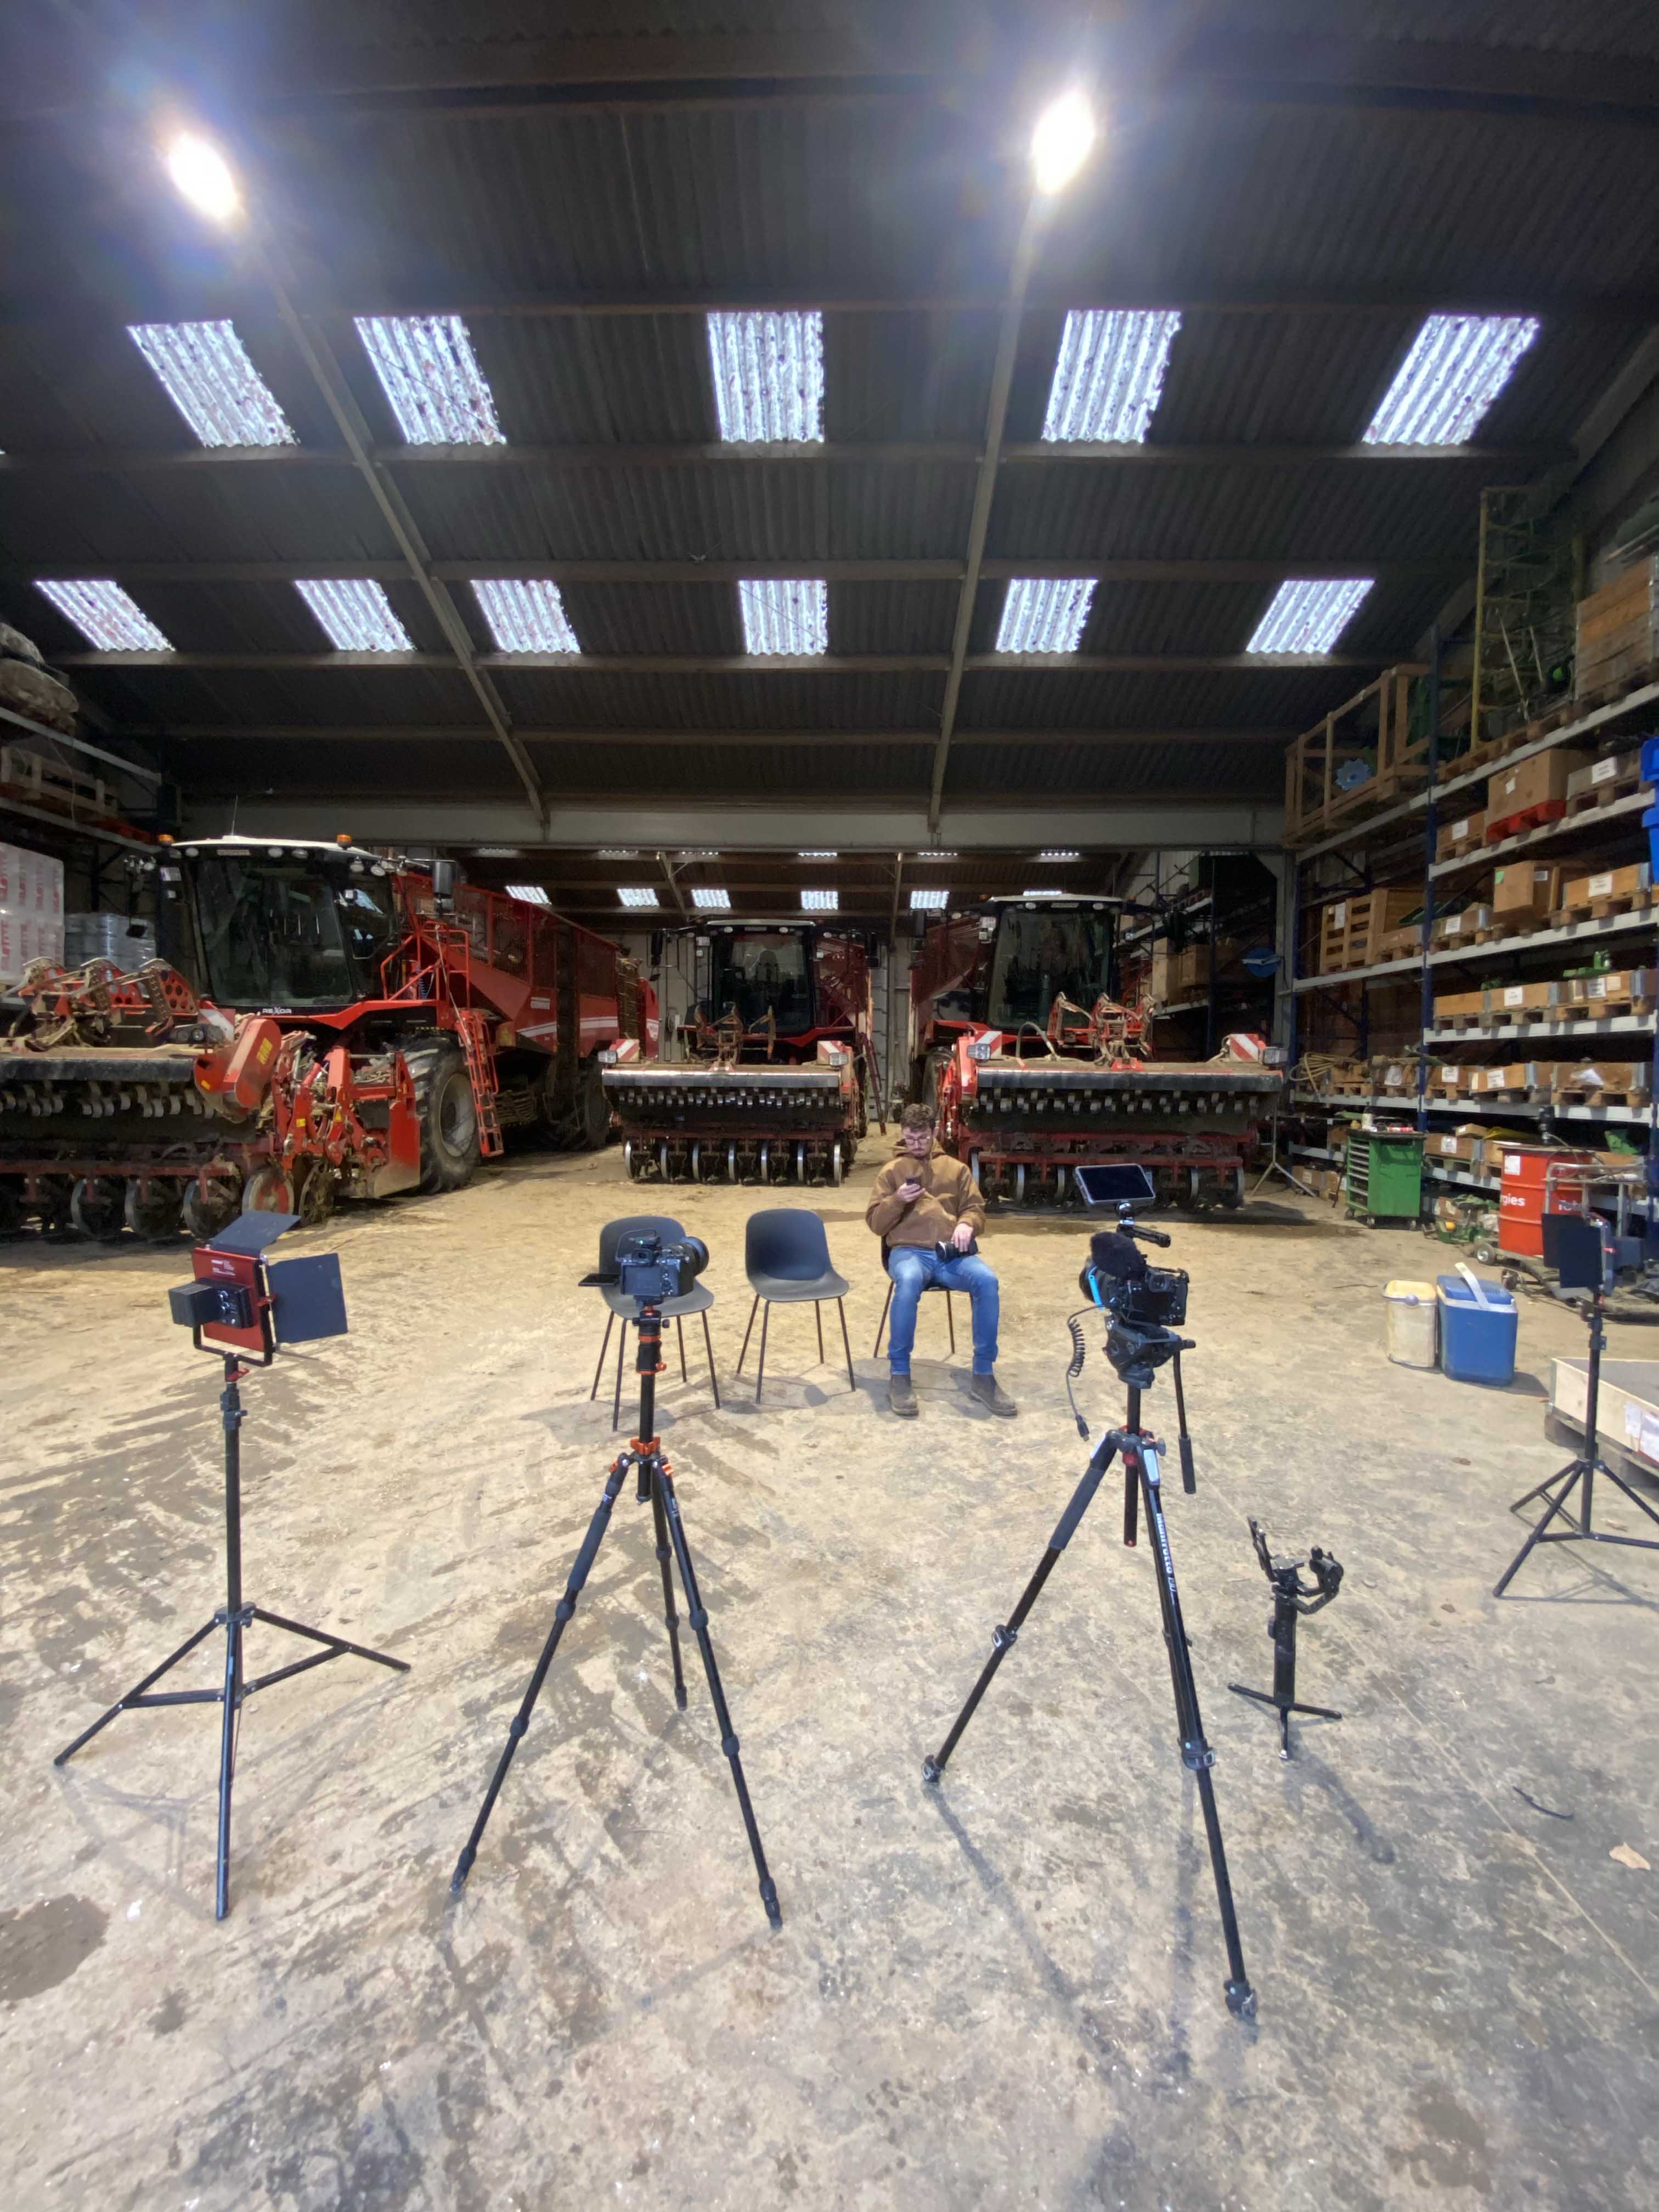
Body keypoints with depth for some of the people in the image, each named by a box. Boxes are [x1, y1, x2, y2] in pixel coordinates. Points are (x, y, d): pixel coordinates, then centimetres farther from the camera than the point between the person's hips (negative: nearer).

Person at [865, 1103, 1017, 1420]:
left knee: (987, 1280, -30)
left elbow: (976, 1208, 15)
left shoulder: (956, 1168, 19)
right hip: (909, 1251, -2)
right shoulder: (891, 1171, 13)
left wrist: (966, 1224, -9)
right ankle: (899, 1374, -22)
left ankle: (983, 1376, -16)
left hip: (950, 1252, 2)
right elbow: (875, 1224, 7)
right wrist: (897, 1200, -13)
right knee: (909, 1280, -39)